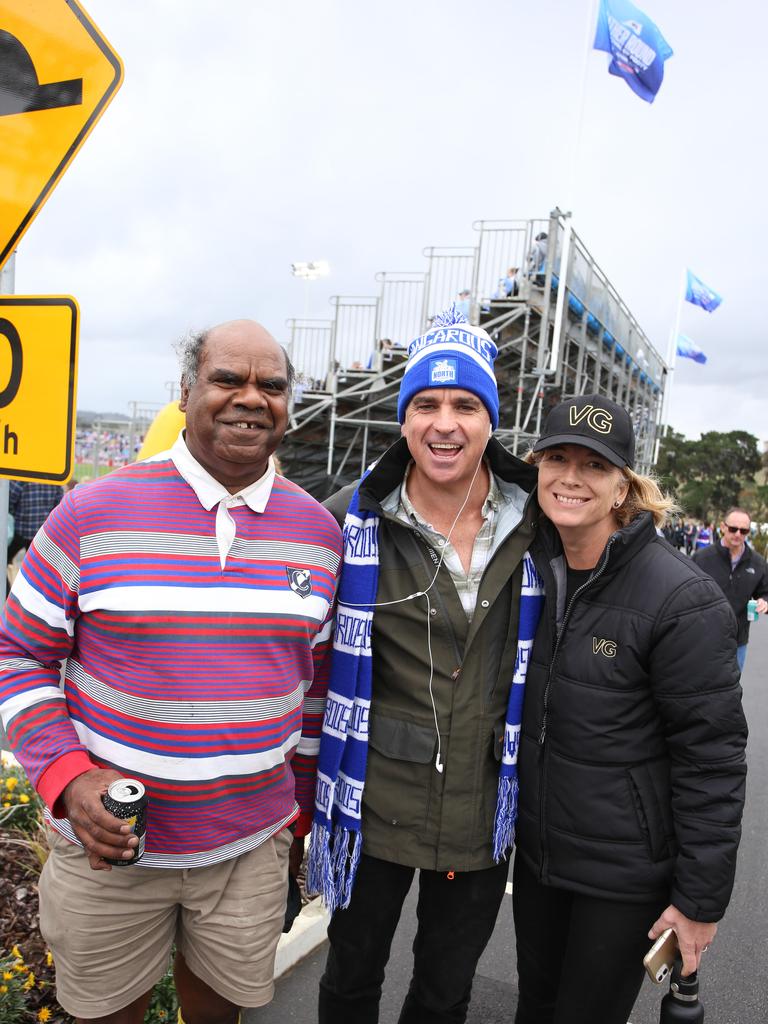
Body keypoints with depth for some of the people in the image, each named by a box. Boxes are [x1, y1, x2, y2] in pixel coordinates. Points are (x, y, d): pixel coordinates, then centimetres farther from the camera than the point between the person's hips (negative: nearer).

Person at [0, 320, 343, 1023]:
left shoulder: (319, 532, -2)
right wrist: (66, 778, -16)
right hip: (110, 840, -1)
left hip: (253, 845, 2)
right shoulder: (92, 514, -11)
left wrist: (302, 811, 12)